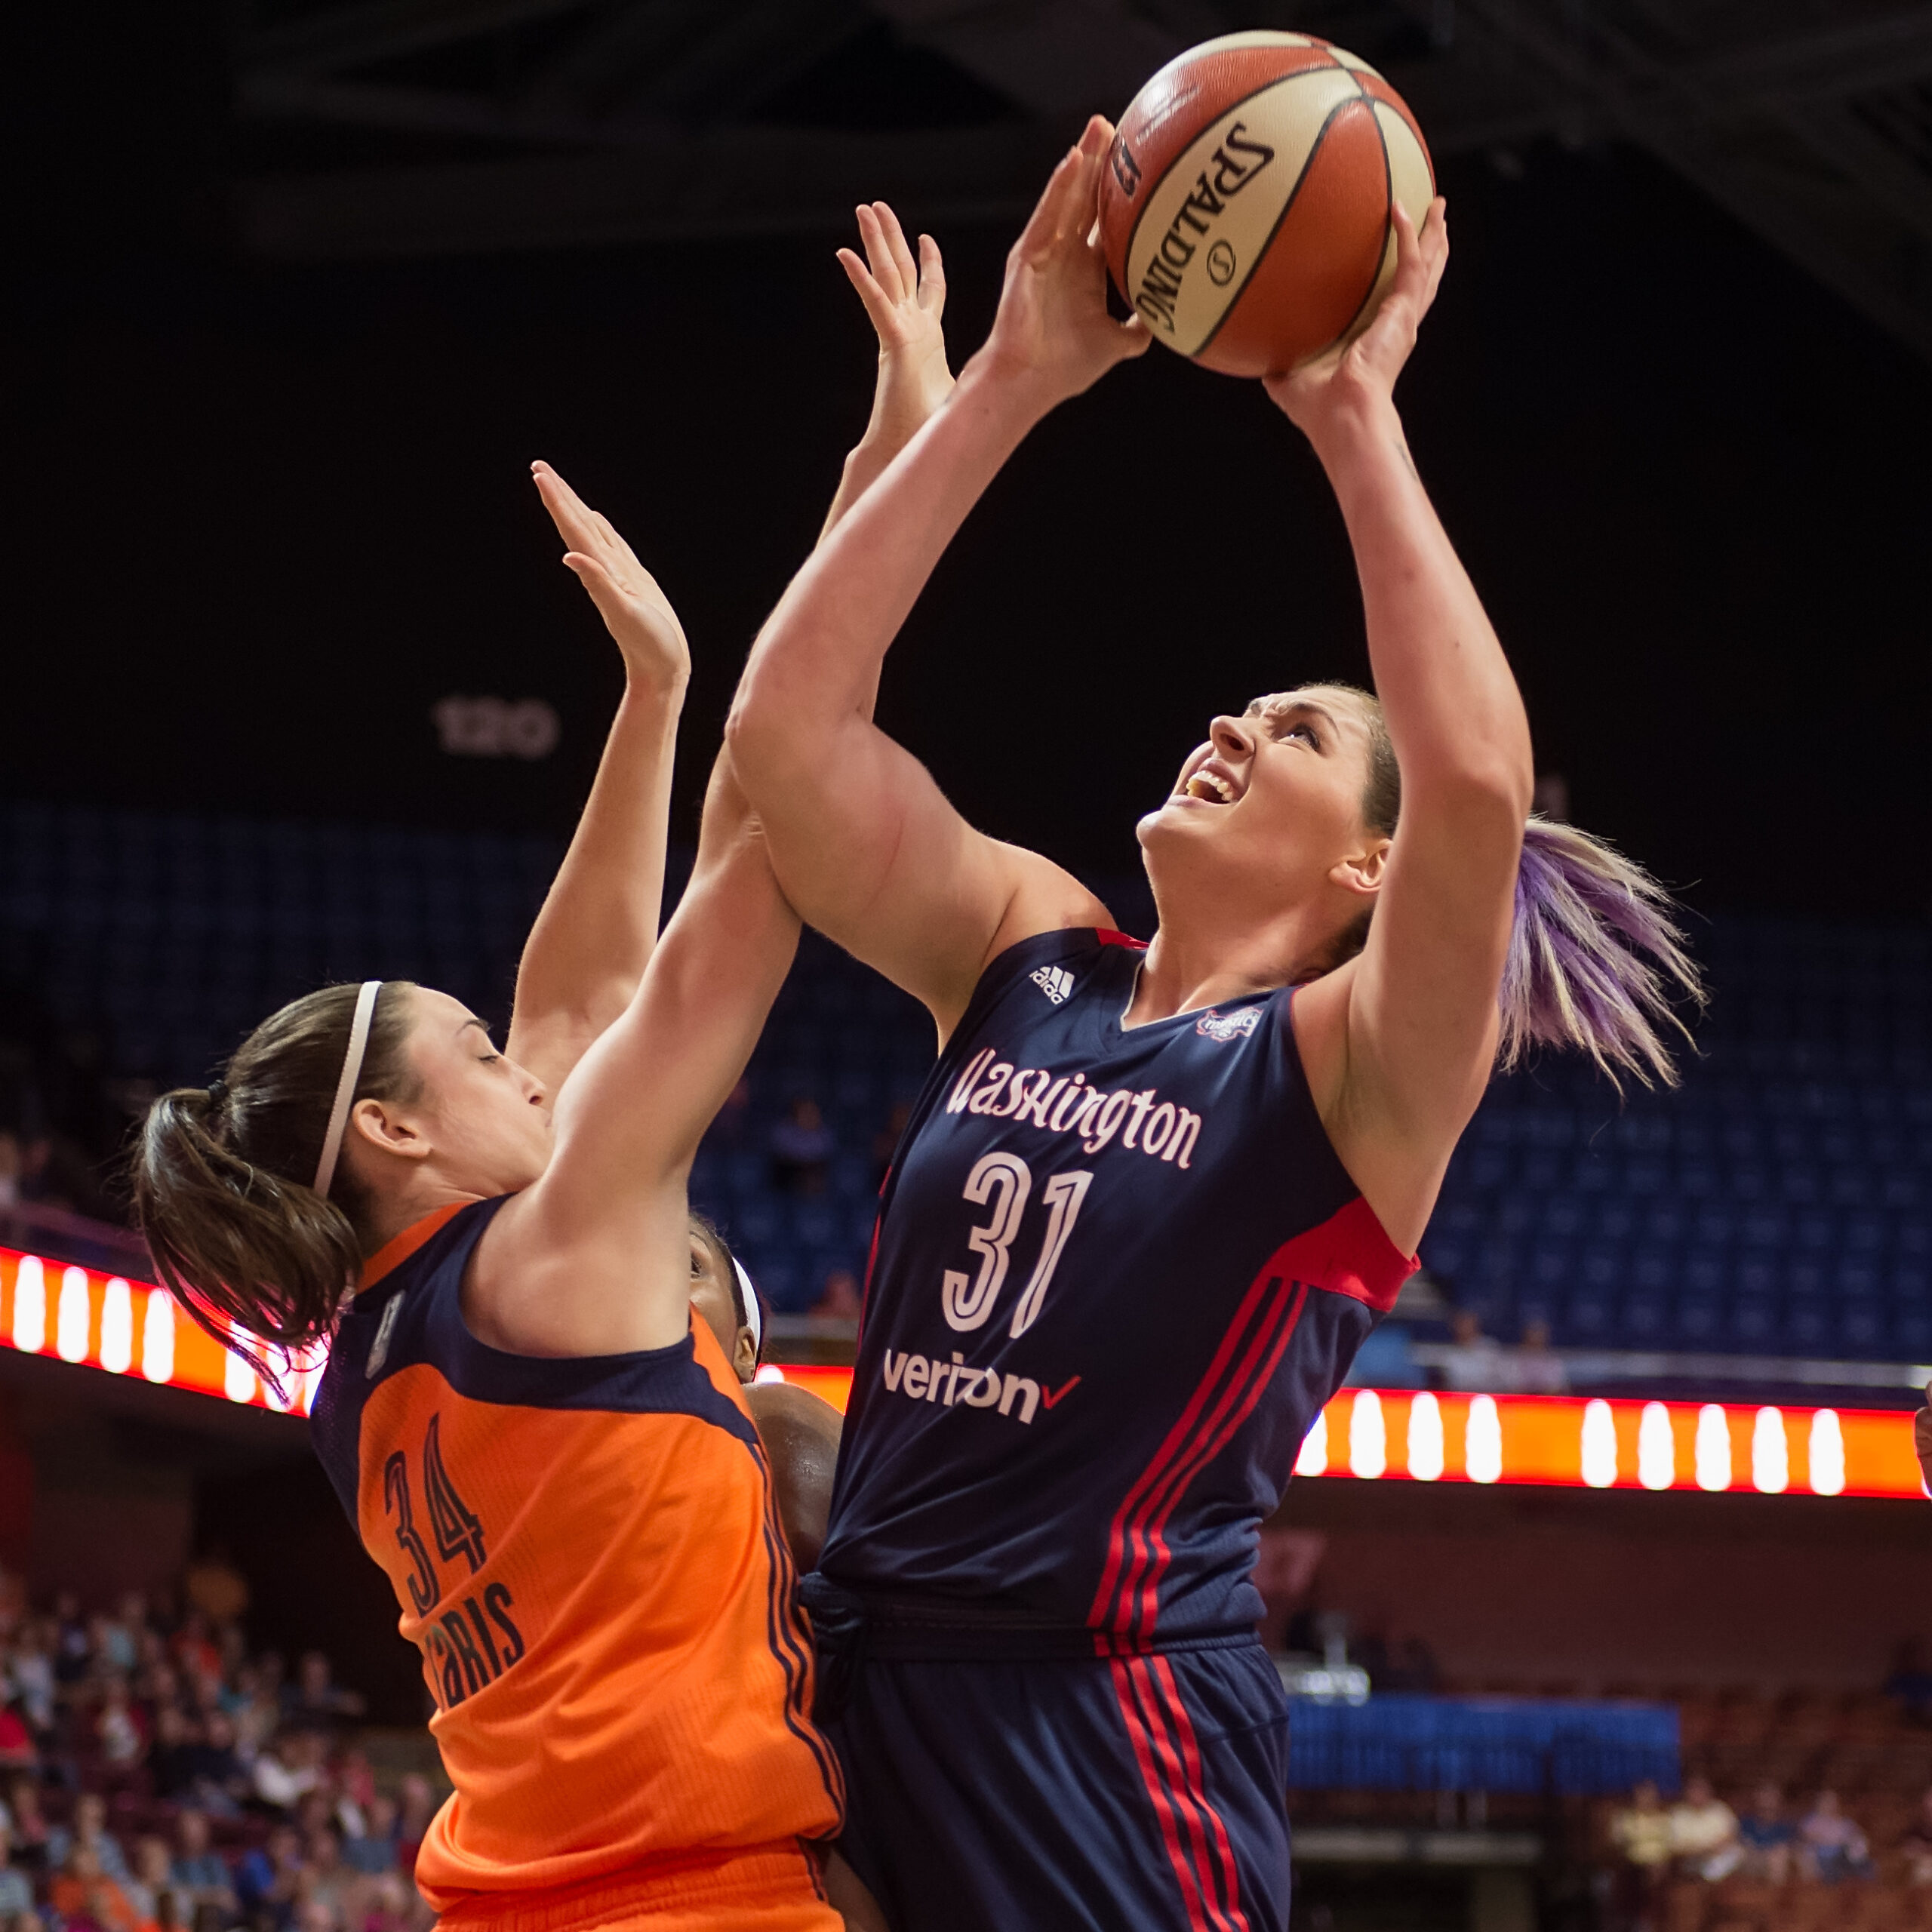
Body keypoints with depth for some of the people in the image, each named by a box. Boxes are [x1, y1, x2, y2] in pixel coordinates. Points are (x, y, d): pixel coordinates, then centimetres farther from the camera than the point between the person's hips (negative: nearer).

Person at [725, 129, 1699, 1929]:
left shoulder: (1354, 1069, -4)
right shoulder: (1023, 956, 11)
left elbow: (1480, 785, -23)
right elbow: (784, 723, 1)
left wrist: (1353, 415, -17)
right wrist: (1006, 386, -2)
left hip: (1108, 1722, -6)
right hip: (868, 1677, 6)